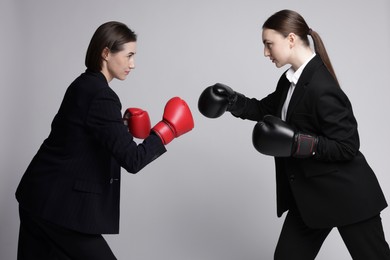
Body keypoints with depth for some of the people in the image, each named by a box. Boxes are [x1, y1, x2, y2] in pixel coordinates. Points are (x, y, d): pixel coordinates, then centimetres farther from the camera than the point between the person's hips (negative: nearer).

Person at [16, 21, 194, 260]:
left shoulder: (84, 85, 9)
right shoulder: (100, 96, -19)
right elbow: (132, 160, -22)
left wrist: (122, 125, 7)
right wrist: (167, 129, -11)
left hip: (41, 196, 9)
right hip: (60, 205, -9)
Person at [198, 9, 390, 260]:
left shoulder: (321, 89, -26)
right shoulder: (291, 79, 1)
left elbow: (347, 146, -24)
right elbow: (268, 108, 18)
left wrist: (298, 143, -31)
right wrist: (236, 102, 2)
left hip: (346, 195, -9)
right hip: (310, 194, 9)